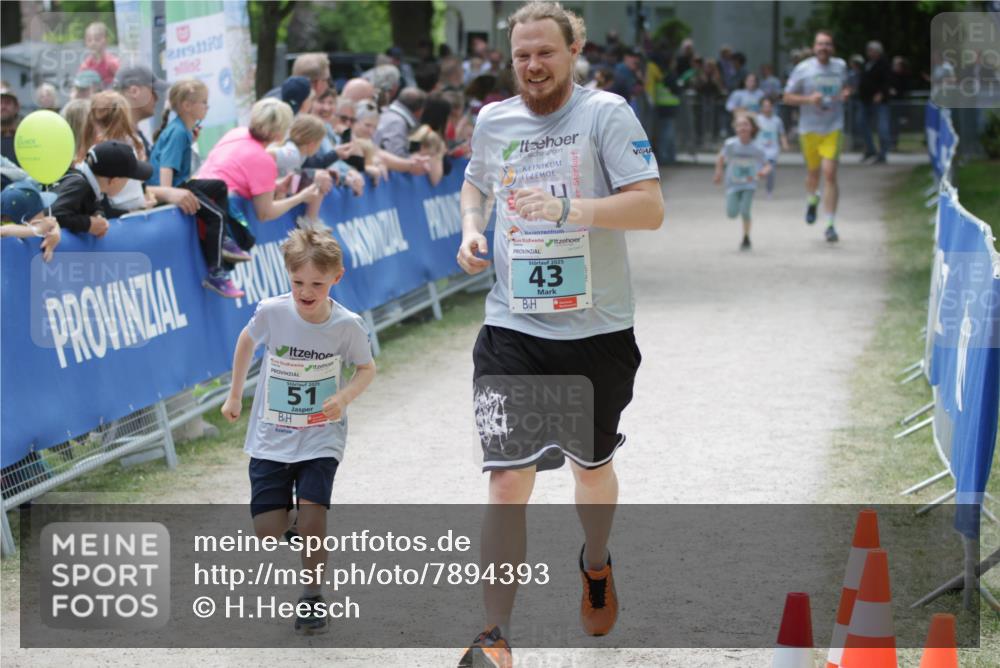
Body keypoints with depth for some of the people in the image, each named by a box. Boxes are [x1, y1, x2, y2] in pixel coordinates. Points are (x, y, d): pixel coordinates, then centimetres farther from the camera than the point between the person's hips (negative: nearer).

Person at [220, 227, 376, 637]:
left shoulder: (346, 325, -15)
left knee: (311, 516, -21)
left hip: (320, 438, -2)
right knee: (268, 532, -4)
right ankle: (299, 519, 33)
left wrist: (345, 397, -17)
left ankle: (313, 596, 2)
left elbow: (367, 368, 2)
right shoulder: (272, 312, -14)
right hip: (271, 437, 2)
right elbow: (247, 342, 8)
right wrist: (235, 395, 16)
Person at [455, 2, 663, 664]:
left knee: (592, 465, 20)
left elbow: (650, 207, -18)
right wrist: (472, 229, 5)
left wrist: (566, 209, -29)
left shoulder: (606, 113, -9)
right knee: (508, 480, -10)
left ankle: (596, 567, 51)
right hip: (512, 329, 1)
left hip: (597, 329, -1)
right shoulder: (492, 121, 4)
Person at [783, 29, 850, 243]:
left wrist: (845, 94, -2)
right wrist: (809, 99, -18)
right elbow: (787, 97, 0)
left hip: (833, 128, 0)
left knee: (830, 173, -12)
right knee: (813, 170, 15)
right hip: (809, 128, 0)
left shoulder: (840, 67, 4)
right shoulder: (803, 69, -5)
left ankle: (831, 225, -10)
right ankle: (812, 201, 50)